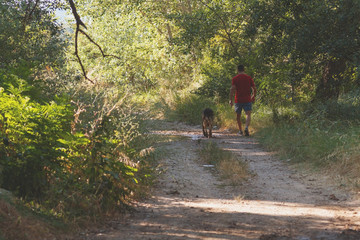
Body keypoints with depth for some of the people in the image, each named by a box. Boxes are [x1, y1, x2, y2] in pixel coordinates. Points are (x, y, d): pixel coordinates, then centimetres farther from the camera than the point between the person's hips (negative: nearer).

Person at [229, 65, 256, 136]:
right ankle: (246, 127, -30)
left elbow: (232, 89, -12)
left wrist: (231, 100, -10)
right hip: (247, 100, 0)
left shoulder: (234, 78, -1)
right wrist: (253, 96, 22)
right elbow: (254, 89, 4)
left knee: (238, 115, 17)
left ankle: (240, 130, 25)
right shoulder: (249, 78, 4)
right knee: (248, 114, -5)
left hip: (238, 100, 0)